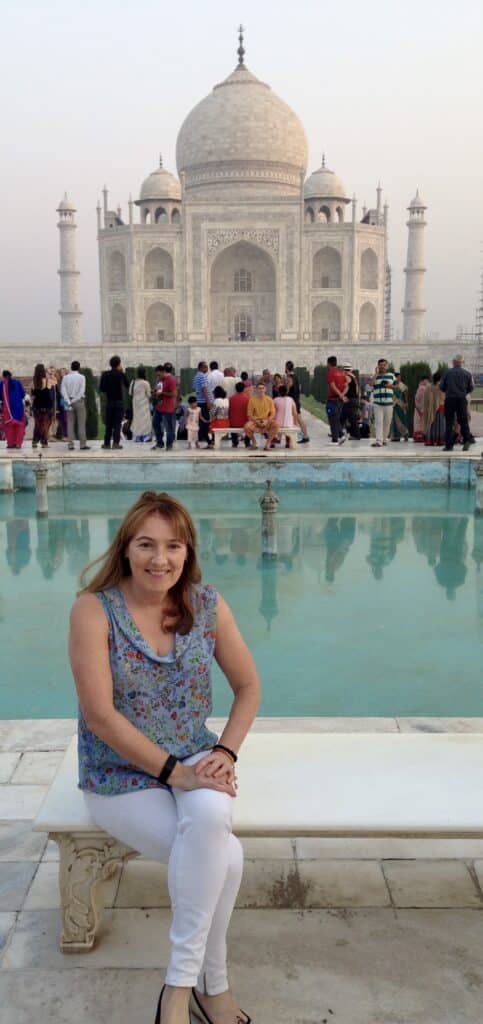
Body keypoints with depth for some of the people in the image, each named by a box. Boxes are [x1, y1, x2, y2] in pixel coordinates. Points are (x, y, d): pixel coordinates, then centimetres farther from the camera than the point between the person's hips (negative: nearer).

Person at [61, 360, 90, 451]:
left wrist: (68, 401, -9)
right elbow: (82, 391, -12)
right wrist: (74, 400, -10)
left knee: (70, 423, 5)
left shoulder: (65, 377, 3)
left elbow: (62, 390, -5)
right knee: (81, 423, -1)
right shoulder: (81, 377, -4)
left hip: (69, 402, 3)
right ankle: (82, 444, -4)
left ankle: (71, 444, 2)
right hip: (79, 401, -3)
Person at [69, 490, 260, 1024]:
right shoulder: (94, 610, -16)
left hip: (195, 759, 3)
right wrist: (174, 772, -21)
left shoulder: (206, 604, -5)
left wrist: (225, 751, -11)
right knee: (224, 857, -23)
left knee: (210, 815, -31)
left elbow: (248, 685, 4)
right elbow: (100, 715, -19)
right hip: (121, 775, -3)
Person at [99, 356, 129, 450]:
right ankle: (116, 443, -6)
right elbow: (127, 385, 8)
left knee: (109, 424, 9)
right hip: (119, 401, -2)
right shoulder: (121, 374, -6)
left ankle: (107, 443, 8)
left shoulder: (105, 374, -2)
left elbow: (101, 389, -2)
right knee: (117, 423, 1)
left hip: (109, 401, 2)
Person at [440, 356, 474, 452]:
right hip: (462, 400, 1)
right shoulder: (467, 373, 1)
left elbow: (441, 387, 0)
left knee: (449, 422, 5)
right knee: (463, 421, 8)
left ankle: (449, 445, 4)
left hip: (449, 399, -1)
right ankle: (467, 440, -9)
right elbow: (471, 388, 5)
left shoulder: (447, 373, -2)